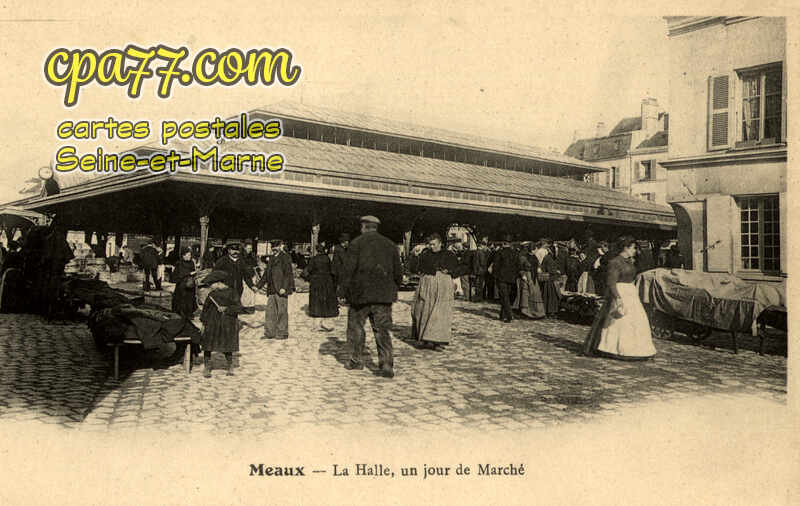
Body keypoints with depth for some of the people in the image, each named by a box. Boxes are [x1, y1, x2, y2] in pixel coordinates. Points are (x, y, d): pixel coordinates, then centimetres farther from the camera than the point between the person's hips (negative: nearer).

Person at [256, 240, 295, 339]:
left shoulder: (285, 257, -7)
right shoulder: (272, 258, 17)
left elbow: (288, 274, -13)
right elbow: (267, 274, 23)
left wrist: (284, 287, -21)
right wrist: (258, 285, 21)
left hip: (281, 289, -8)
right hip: (272, 290, 8)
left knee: (282, 311, -1)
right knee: (270, 311, 7)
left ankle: (283, 333, 7)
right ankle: (270, 333, 13)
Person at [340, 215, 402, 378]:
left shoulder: (357, 243, -2)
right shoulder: (389, 244, 10)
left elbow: (349, 268, -8)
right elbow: (398, 272, 12)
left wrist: (345, 289, -1)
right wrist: (393, 288, 23)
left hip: (361, 293, -3)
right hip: (384, 294, 3)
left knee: (356, 327, 14)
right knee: (382, 330, 4)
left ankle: (356, 360, 21)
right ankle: (386, 366, -5)